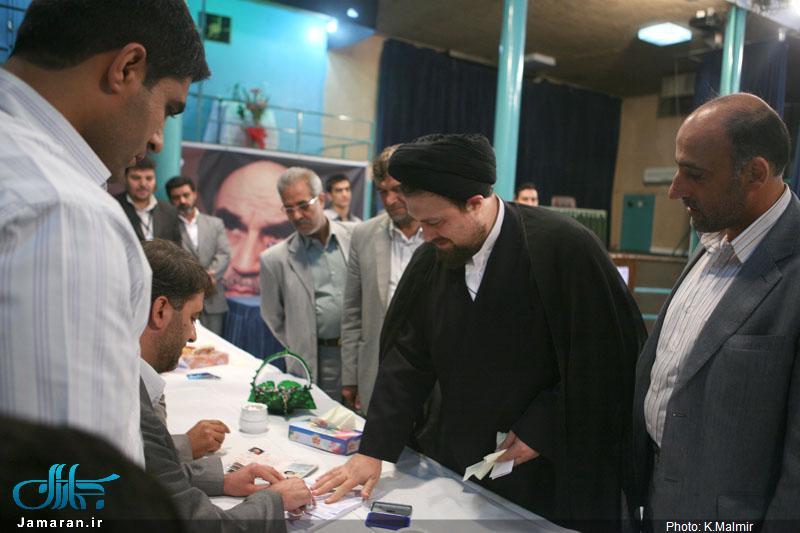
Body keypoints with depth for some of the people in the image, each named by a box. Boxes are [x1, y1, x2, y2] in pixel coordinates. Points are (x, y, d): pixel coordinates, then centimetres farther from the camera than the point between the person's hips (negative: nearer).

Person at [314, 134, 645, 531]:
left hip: (558, 470, -4)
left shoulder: (565, 247, -19)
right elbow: (406, 357, 0)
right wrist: (373, 451, -4)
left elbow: (610, 357, -16)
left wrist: (542, 429, -15)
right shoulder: (430, 259, -3)